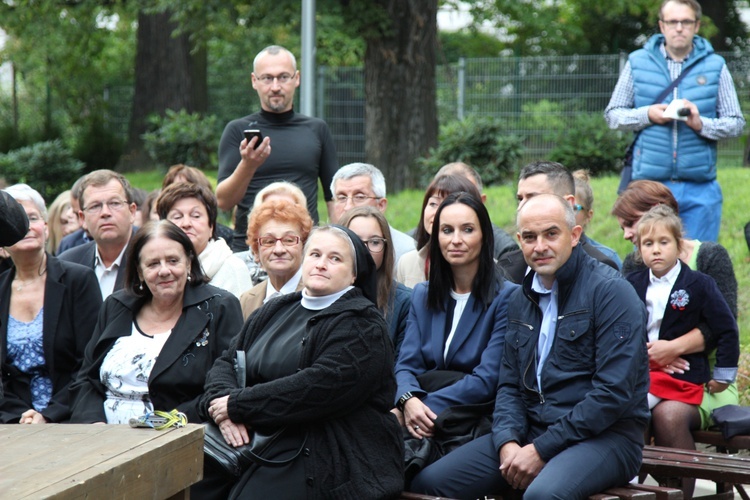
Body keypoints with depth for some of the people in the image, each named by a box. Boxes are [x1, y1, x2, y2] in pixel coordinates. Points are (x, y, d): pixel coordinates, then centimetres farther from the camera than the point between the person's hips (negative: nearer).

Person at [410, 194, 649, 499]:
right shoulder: (521, 300, 15)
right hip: (530, 432, 7)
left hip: (604, 436, -7)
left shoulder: (611, 291, -9)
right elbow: (509, 385, 15)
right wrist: (507, 442, -6)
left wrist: (541, 450, -16)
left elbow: (614, 393, -16)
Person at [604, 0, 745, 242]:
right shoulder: (638, 62, 6)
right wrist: (647, 115, -10)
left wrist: (701, 124, -14)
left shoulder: (715, 65, 5)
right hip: (650, 184, 0)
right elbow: (613, 115, 8)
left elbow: (736, 123, 5)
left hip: (701, 188, 0)